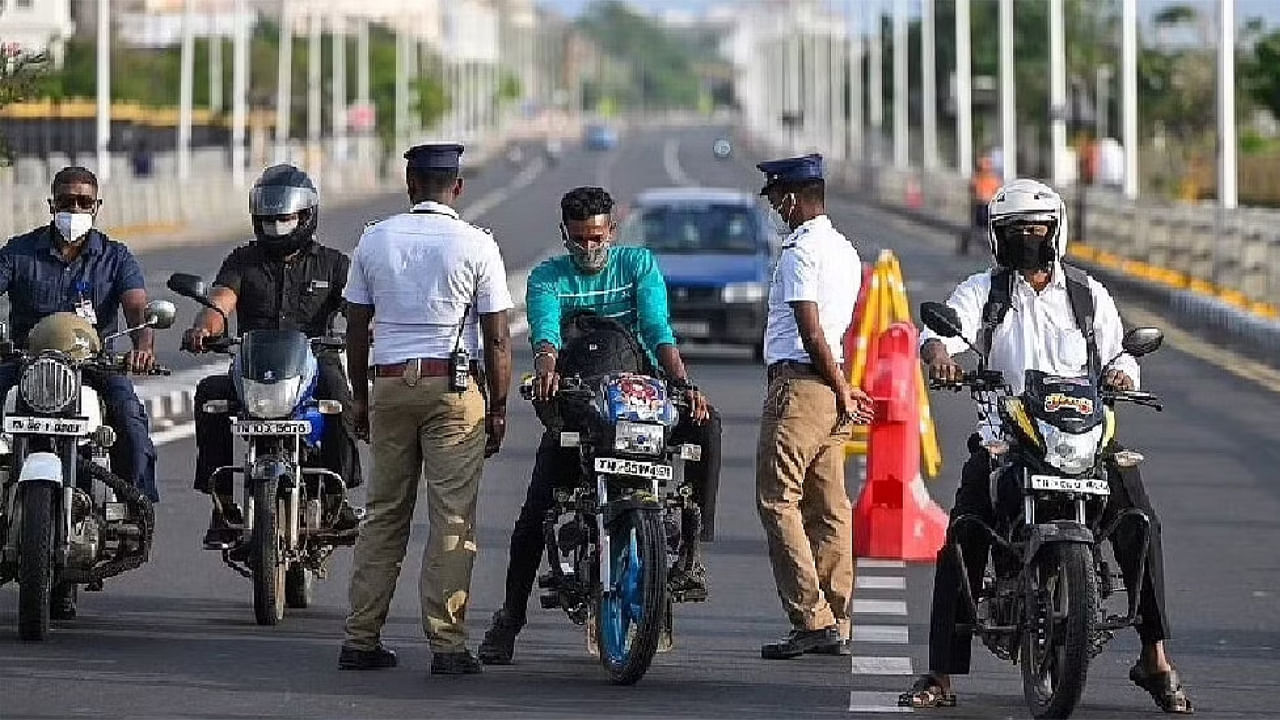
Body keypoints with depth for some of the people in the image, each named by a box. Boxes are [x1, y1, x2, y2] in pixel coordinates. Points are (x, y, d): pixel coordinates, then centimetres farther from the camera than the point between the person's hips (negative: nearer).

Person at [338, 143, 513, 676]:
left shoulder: (375, 239, 5)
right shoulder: (476, 245, -4)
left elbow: (356, 327, 9)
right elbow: (496, 338, -5)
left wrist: (361, 397, 18)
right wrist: (498, 407, 3)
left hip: (389, 383, 3)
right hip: (455, 388, -3)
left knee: (384, 513, 10)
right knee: (453, 519, -2)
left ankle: (361, 639, 9)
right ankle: (447, 645, -5)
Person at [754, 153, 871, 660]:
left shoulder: (801, 250, -12)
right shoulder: (844, 249, 18)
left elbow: (812, 333, -16)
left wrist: (841, 390, -10)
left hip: (800, 384, -9)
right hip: (830, 386, 9)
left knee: (778, 500, -8)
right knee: (829, 508, 9)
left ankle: (812, 619, -14)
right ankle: (835, 624, 10)